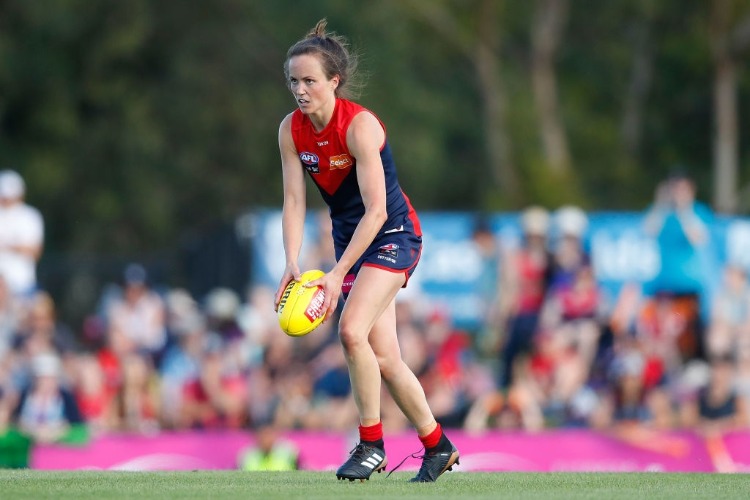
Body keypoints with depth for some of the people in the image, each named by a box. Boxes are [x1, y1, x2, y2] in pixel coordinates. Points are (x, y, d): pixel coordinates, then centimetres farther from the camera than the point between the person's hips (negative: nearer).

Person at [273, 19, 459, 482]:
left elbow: (376, 210, -27)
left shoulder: (359, 125, -25)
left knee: (352, 329, -24)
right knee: (383, 357, 6)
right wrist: (293, 264, -23)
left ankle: (371, 444, -12)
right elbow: (294, 202, -7)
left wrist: (337, 274, -31)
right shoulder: (291, 130, -6)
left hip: (393, 235, -7)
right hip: (350, 238, 7)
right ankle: (437, 445, 22)